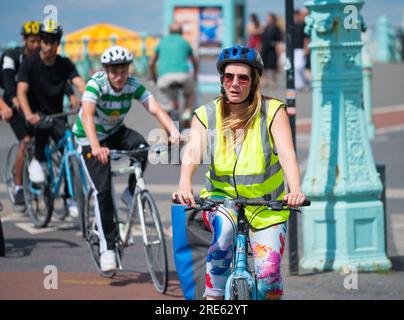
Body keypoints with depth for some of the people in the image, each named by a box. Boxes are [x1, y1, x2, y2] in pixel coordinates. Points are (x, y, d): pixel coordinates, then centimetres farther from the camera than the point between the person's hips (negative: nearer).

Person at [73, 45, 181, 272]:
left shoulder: (134, 85, -17)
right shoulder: (96, 84, -28)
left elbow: (156, 109, -28)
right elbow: (87, 115, -42)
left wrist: (174, 131, -47)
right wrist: (95, 147, -58)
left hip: (115, 132, 3)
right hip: (90, 138, -3)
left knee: (141, 145, -29)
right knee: (104, 190, -16)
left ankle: (132, 192, -5)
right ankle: (107, 247, -7)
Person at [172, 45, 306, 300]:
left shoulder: (272, 111, -12)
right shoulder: (207, 115, -8)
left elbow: (287, 154, -25)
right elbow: (193, 151, -25)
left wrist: (295, 191, -44)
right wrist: (185, 185, -46)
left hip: (266, 206, 0)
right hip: (222, 196, 0)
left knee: (269, 272, -12)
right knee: (225, 228, -34)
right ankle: (214, 299, -22)